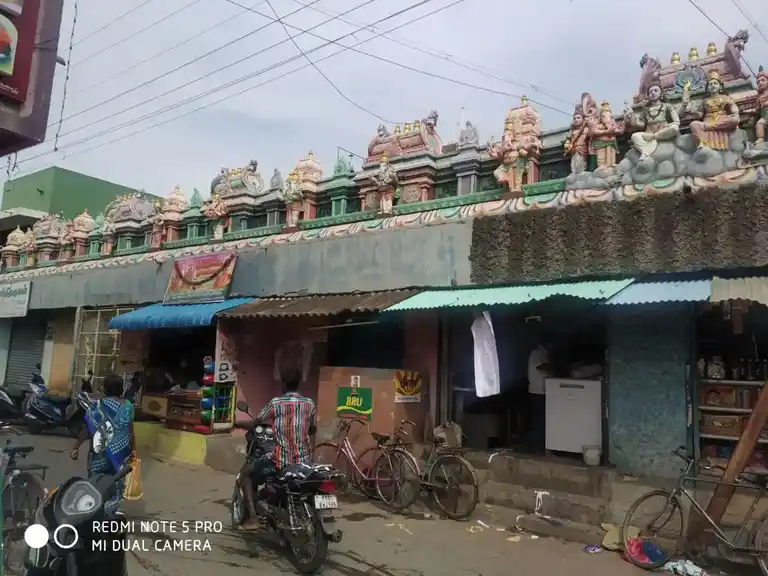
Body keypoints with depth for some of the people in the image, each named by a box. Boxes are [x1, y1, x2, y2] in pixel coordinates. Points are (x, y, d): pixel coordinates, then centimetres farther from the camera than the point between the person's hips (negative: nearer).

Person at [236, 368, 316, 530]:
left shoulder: (276, 403, -7)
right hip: (305, 459, 5)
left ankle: (252, 517, 5)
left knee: (245, 473, 17)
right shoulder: (310, 404, 4)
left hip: (281, 460, -4)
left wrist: (238, 424, 22)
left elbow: (254, 424, 3)